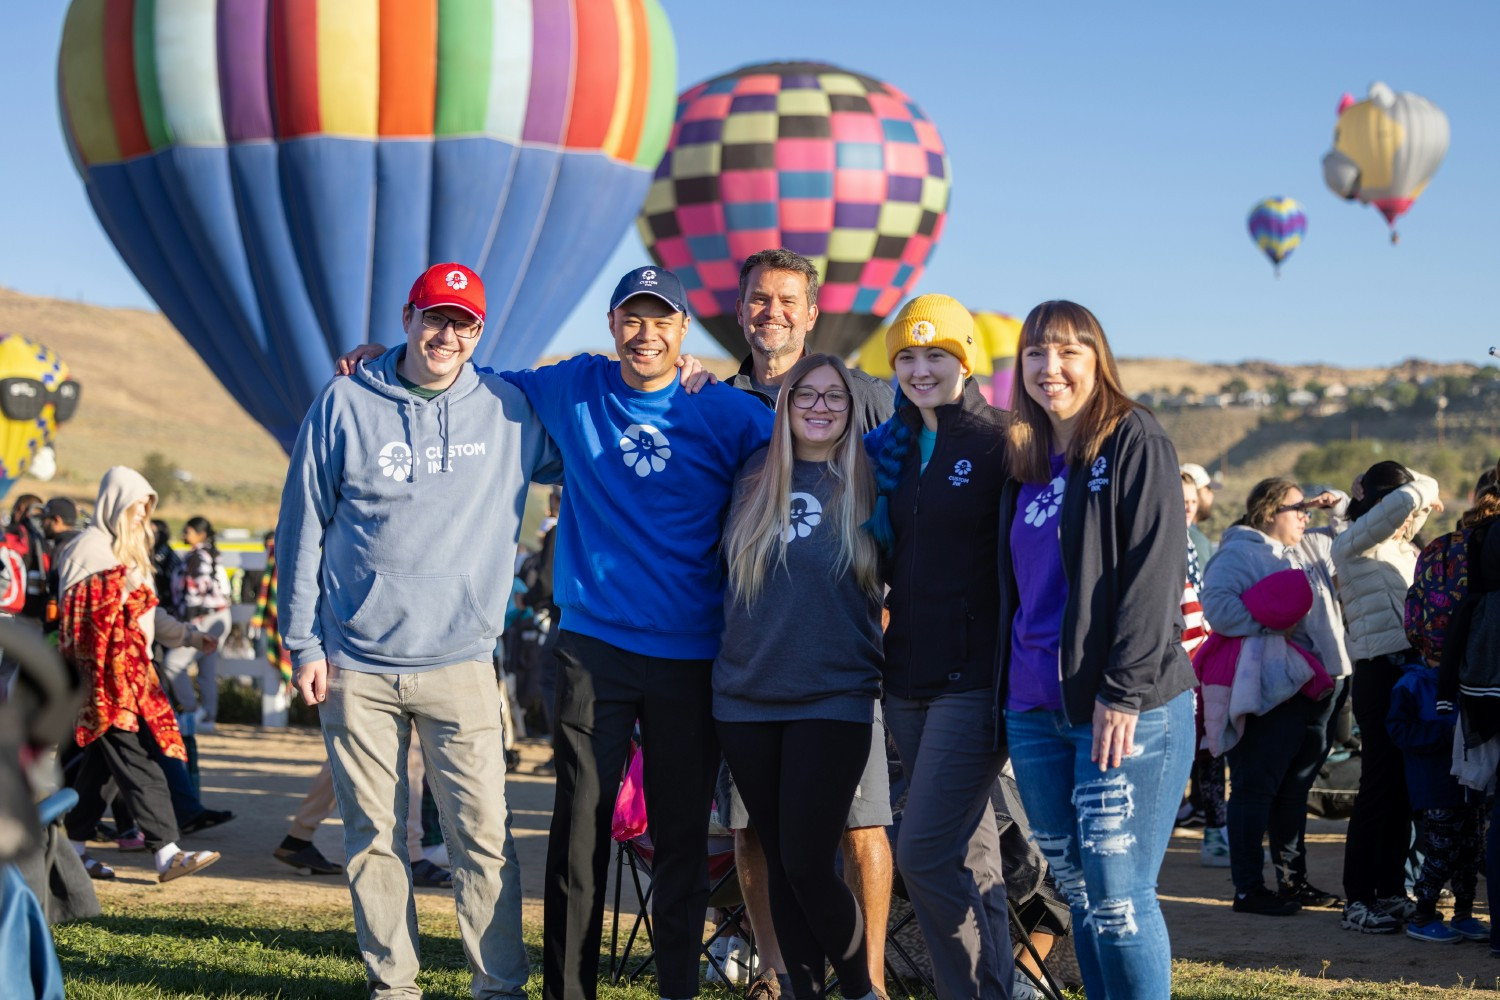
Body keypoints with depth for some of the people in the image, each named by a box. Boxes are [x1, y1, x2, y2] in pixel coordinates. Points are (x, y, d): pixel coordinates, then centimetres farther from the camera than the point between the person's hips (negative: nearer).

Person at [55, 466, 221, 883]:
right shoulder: (89, 548, -8)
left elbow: (149, 613, 25)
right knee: (136, 761, -15)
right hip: (106, 676, -9)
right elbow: (81, 617, -14)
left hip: (132, 672, 9)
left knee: (99, 762, 12)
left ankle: (73, 848, 19)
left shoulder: (129, 551, 21)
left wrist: (190, 636, 20)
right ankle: (166, 852, -21)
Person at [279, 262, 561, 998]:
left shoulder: (507, 410, 4)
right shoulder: (345, 405, 2)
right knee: (373, 833, 6)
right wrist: (303, 641, 2)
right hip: (356, 667, 0)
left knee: (483, 831, -6)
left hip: (459, 664, 0)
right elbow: (303, 526, 6)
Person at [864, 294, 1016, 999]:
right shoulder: (897, 446, 14)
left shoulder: (999, 444, -8)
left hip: (974, 678, -7)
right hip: (909, 678, 7)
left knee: (925, 854, -14)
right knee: (969, 855, 11)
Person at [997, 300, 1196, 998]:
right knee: (1078, 893, 8)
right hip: (1034, 711, 7)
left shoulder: (1134, 442, -3)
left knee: (1116, 896, -9)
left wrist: (1125, 691, -18)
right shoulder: (1025, 462, 17)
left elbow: (1154, 570, -12)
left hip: (1126, 711, -6)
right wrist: (1011, 691, 14)